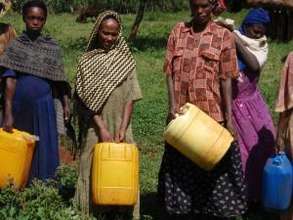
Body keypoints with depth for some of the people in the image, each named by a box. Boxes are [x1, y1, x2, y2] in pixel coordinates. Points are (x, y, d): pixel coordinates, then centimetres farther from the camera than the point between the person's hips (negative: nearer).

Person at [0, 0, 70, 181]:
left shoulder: (52, 47, 5)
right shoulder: (15, 46, 1)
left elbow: (59, 81, 10)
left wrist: (66, 104, 2)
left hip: (43, 107, 1)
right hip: (19, 107, 0)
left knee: (43, 152, 0)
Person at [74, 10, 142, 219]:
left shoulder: (126, 59, 5)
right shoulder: (87, 61, 2)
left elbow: (130, 98, 0)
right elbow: (87, 99, -4)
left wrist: (122, 128, -11)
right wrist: (102, 129, -13)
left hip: (120, 126, 1)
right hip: (95, 126, -1)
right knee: (94, 170, 1)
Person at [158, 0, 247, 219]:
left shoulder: (224, 36, -1)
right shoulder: (178, 32, 6)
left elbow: (226, 79, -5)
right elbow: (170, 72, 2)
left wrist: (229, 117, -11)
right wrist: (173, 106, -9)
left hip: (212, 116, -2)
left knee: (215, 169, 5)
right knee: (180, 171, 10)